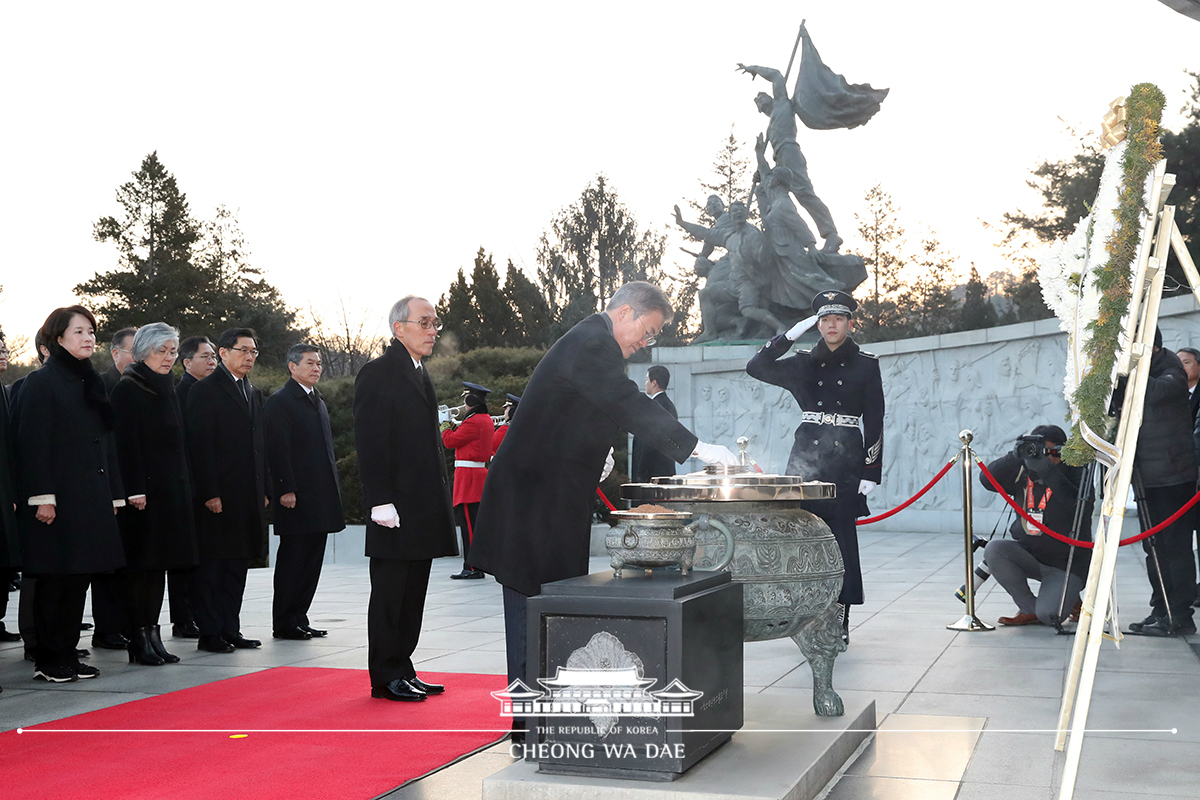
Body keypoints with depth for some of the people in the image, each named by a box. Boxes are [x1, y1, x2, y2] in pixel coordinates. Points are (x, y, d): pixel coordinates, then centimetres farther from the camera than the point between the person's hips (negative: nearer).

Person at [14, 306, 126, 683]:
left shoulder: (91, 383, 17)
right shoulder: (41, 382, -6)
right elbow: (33, 444, -13)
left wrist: (113, 495, 15)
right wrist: (43, 497, -19)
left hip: (92, 499, 7)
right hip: (59, 499, -7)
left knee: (79, 578, 9)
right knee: (54, 578, -2)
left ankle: (67, 655, 17)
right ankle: (48, 661, 8)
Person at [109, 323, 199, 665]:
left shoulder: (167, 389, 17)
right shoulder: (127, 388, -7)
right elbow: (125, 442, -15)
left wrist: (184, 488, 13)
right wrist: (135, 490, -21)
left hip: (170, 492, 8)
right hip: (142, 492, -8)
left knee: (158, 563, 9)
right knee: (139, 565, -4)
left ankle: (152, 634, 14)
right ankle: (139, 641, 1)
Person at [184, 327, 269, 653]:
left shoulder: (253, 394, 18)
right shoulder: (205, 390, -6)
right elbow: (200, 445, -12)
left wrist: (263, 490, 13)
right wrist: (210, 493, -17)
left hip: (248, 496, 8)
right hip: (218, 496, -8)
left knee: (237, 564, 11)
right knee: (212, 565, -1)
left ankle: (230, 629, 17)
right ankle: (209, 633, 5)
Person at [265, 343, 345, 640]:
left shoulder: (319, 402, 20)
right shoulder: (280, 401, -7)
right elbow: (277, 449, -14)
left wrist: (334, 488, 17)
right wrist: (286, 490, -19)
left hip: (321, 498, 8)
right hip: (297, 498, -8)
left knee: (312, 560, 10)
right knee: (292, 559, -3)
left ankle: (299, 618, 17)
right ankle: (284, 623, 4)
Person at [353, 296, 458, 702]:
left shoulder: (419, 374, 18)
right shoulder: (378, 374, -9)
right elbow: (370, 443, -15)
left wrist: (439, 497, 17)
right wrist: (381, 502, -20)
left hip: (423, 508, 9)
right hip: (395, 508, -9)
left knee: (413, 595, 13)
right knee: (389, 594, 0)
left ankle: (403, 671, 21)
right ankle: (386, 677, 8)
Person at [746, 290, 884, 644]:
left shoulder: (866, 365, 5)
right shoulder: (804, 363, 12)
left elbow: (874, 421, 2)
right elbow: (756, 368, 4)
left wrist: (871, 472, -5)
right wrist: (790, 335, -3)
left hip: (846, 460, -2)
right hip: (806, 458, 2)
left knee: (842, 538, -3)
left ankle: (840, 619, 4)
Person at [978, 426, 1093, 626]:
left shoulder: (1076, 474, -8)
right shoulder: (1023, 472, 3)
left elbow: (1077, 502, -29)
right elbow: (988, 480, -11)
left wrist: (1046, 470, -37)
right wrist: (1015, 456, -26)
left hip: (1066, 563, -5)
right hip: (1029, 554, 5)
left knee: (1048, 615, -24)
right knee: (993, 549, -24)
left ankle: (1069, 597, 15)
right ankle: (1029, 608, -7)